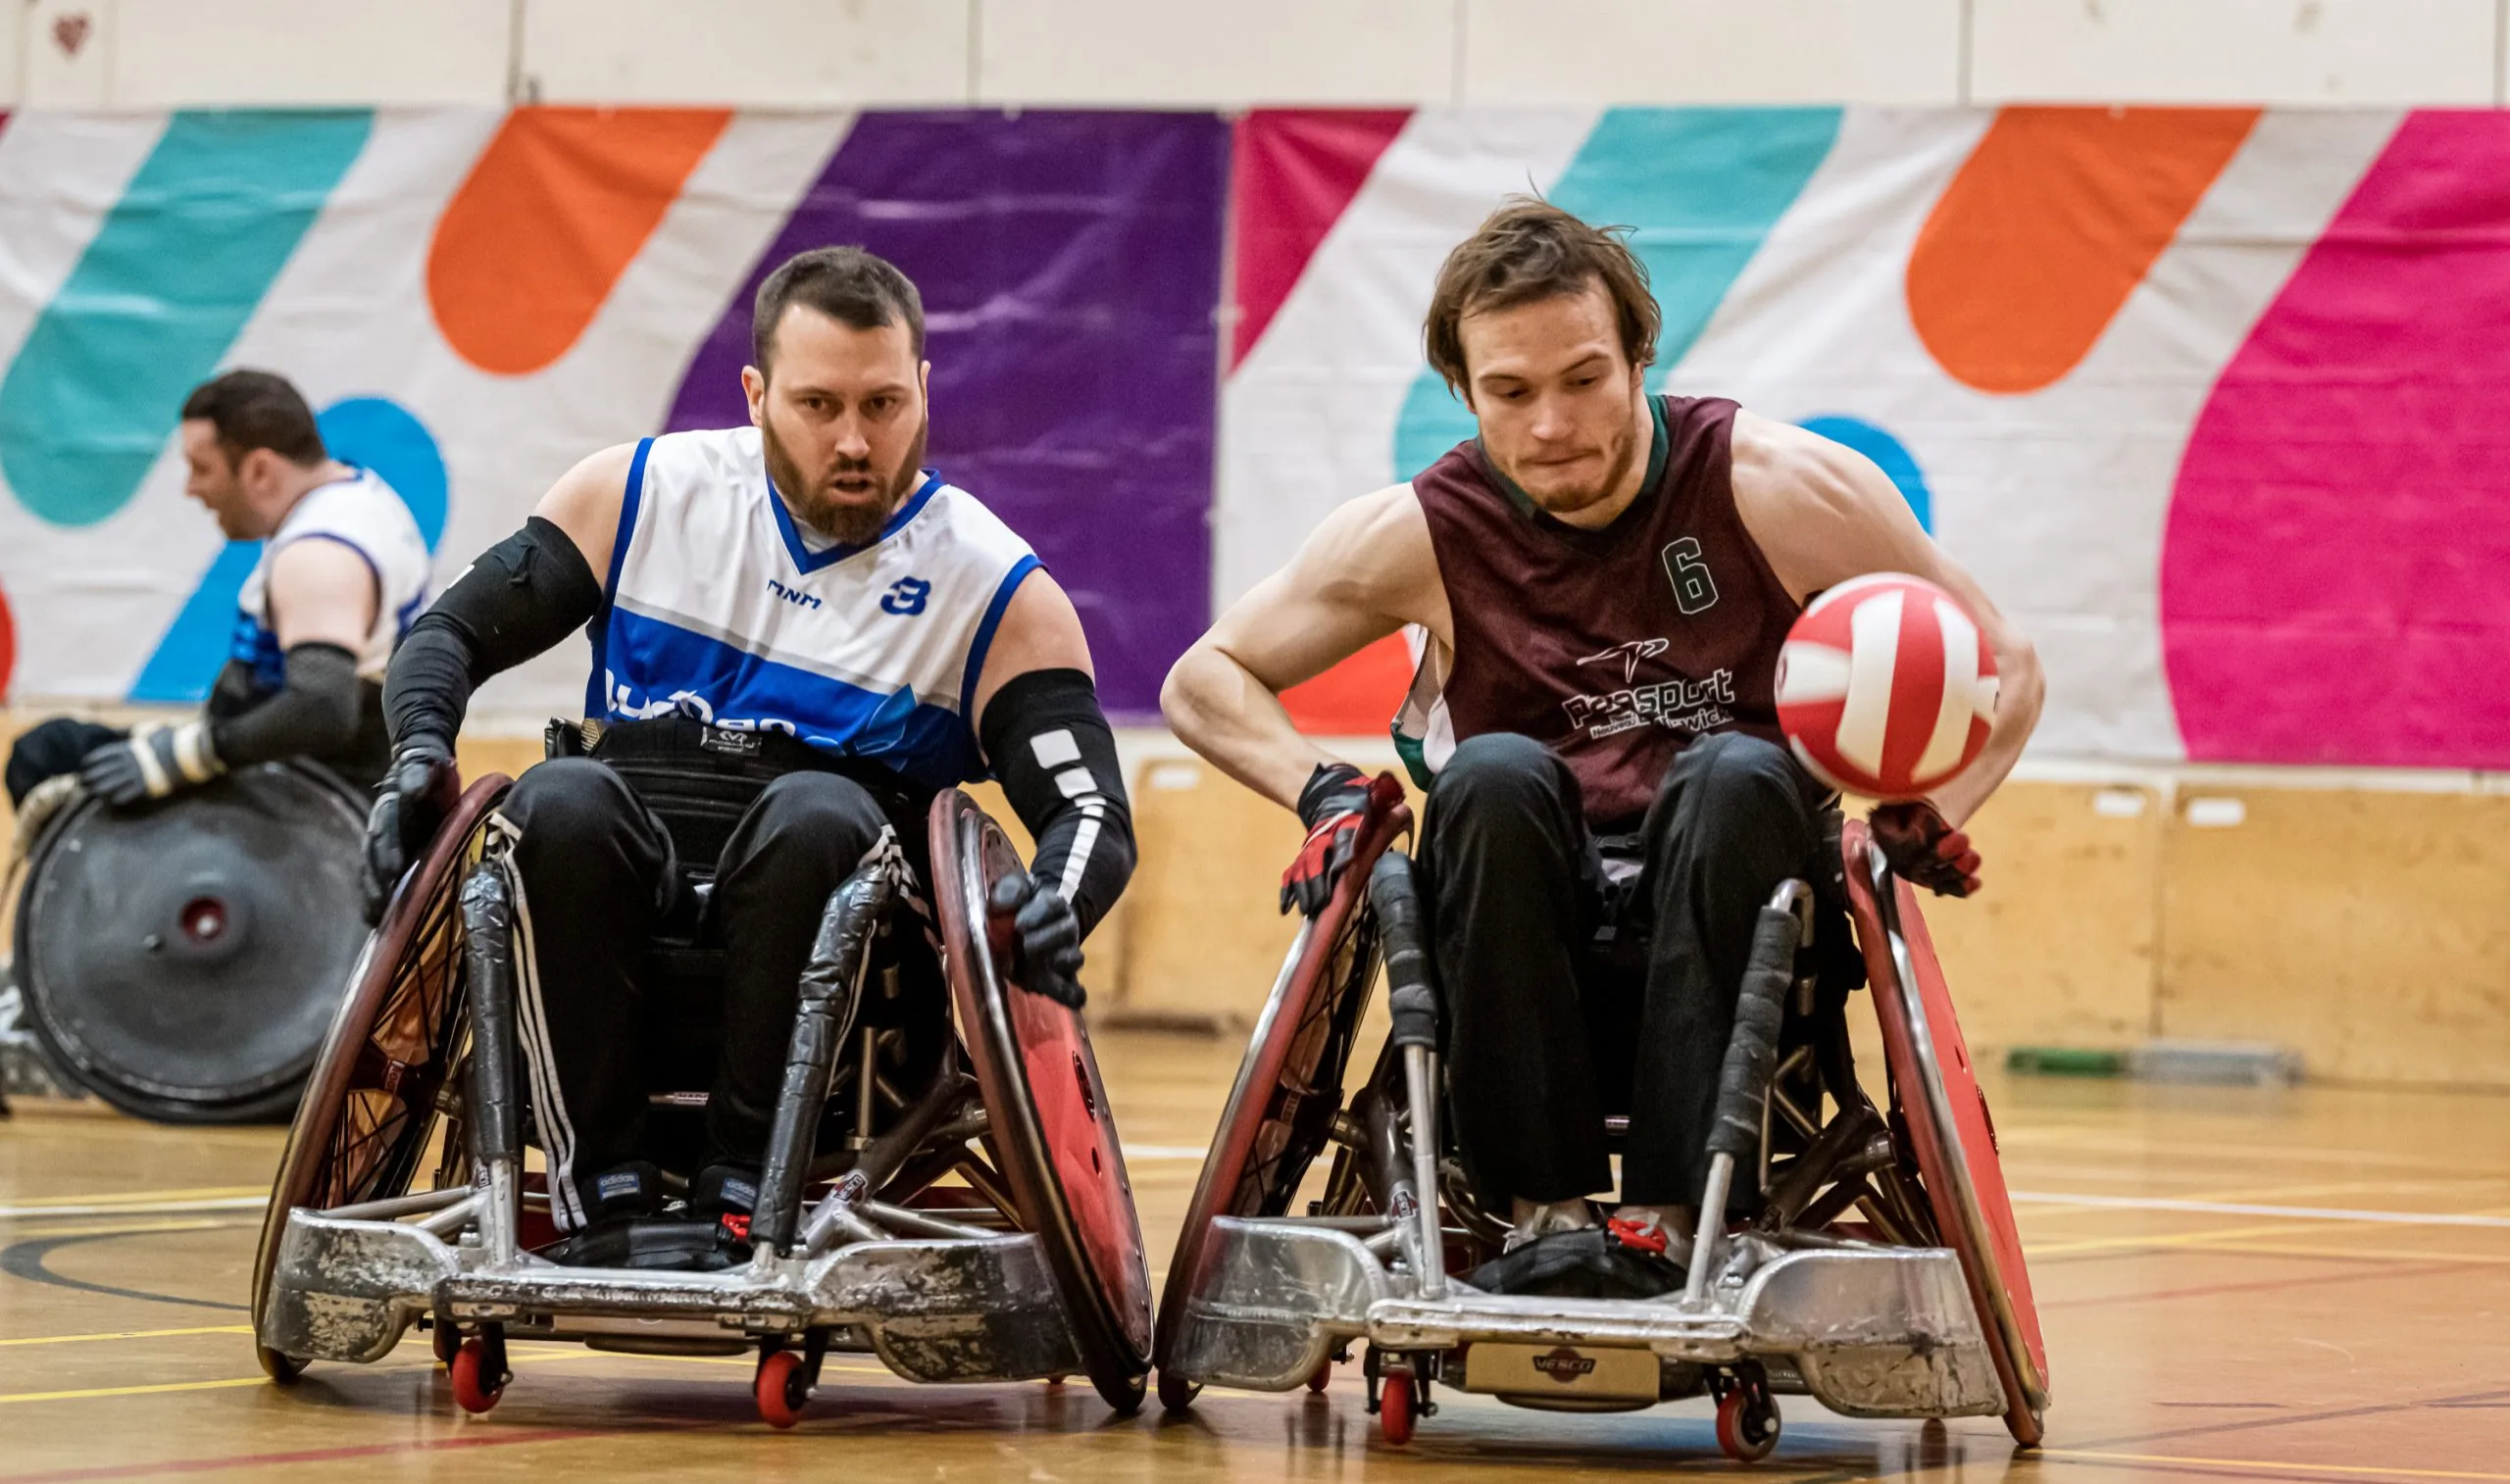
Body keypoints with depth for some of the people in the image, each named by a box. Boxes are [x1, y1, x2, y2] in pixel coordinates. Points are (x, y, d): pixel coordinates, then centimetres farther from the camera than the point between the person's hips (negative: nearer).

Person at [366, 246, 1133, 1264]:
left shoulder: (1000, 593, 4)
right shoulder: (644, 494, 9)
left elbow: (1094, 813, -3)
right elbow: (453, 630, 14)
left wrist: (1053, 911, -27)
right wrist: (419, 755, -9)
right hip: (623, 910, 1)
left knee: (816, 813, -34)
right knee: (564, 799, -32)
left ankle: (738, 1192, -30)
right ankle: (604, 1189, -29)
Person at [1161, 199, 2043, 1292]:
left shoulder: (1779, 492, -3)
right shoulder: (1422, 537, 1)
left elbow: (2003, 668, 5)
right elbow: (1205, 683, 12)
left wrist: (1927, 816, -13)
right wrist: (1322, 792, -6)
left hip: (1728, 954, -1)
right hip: (1532, 963, 1)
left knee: (1739, 776, -31)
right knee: (1496, 775, -29)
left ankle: (1673, 1212, -34)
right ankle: (1541, 1202, -28)